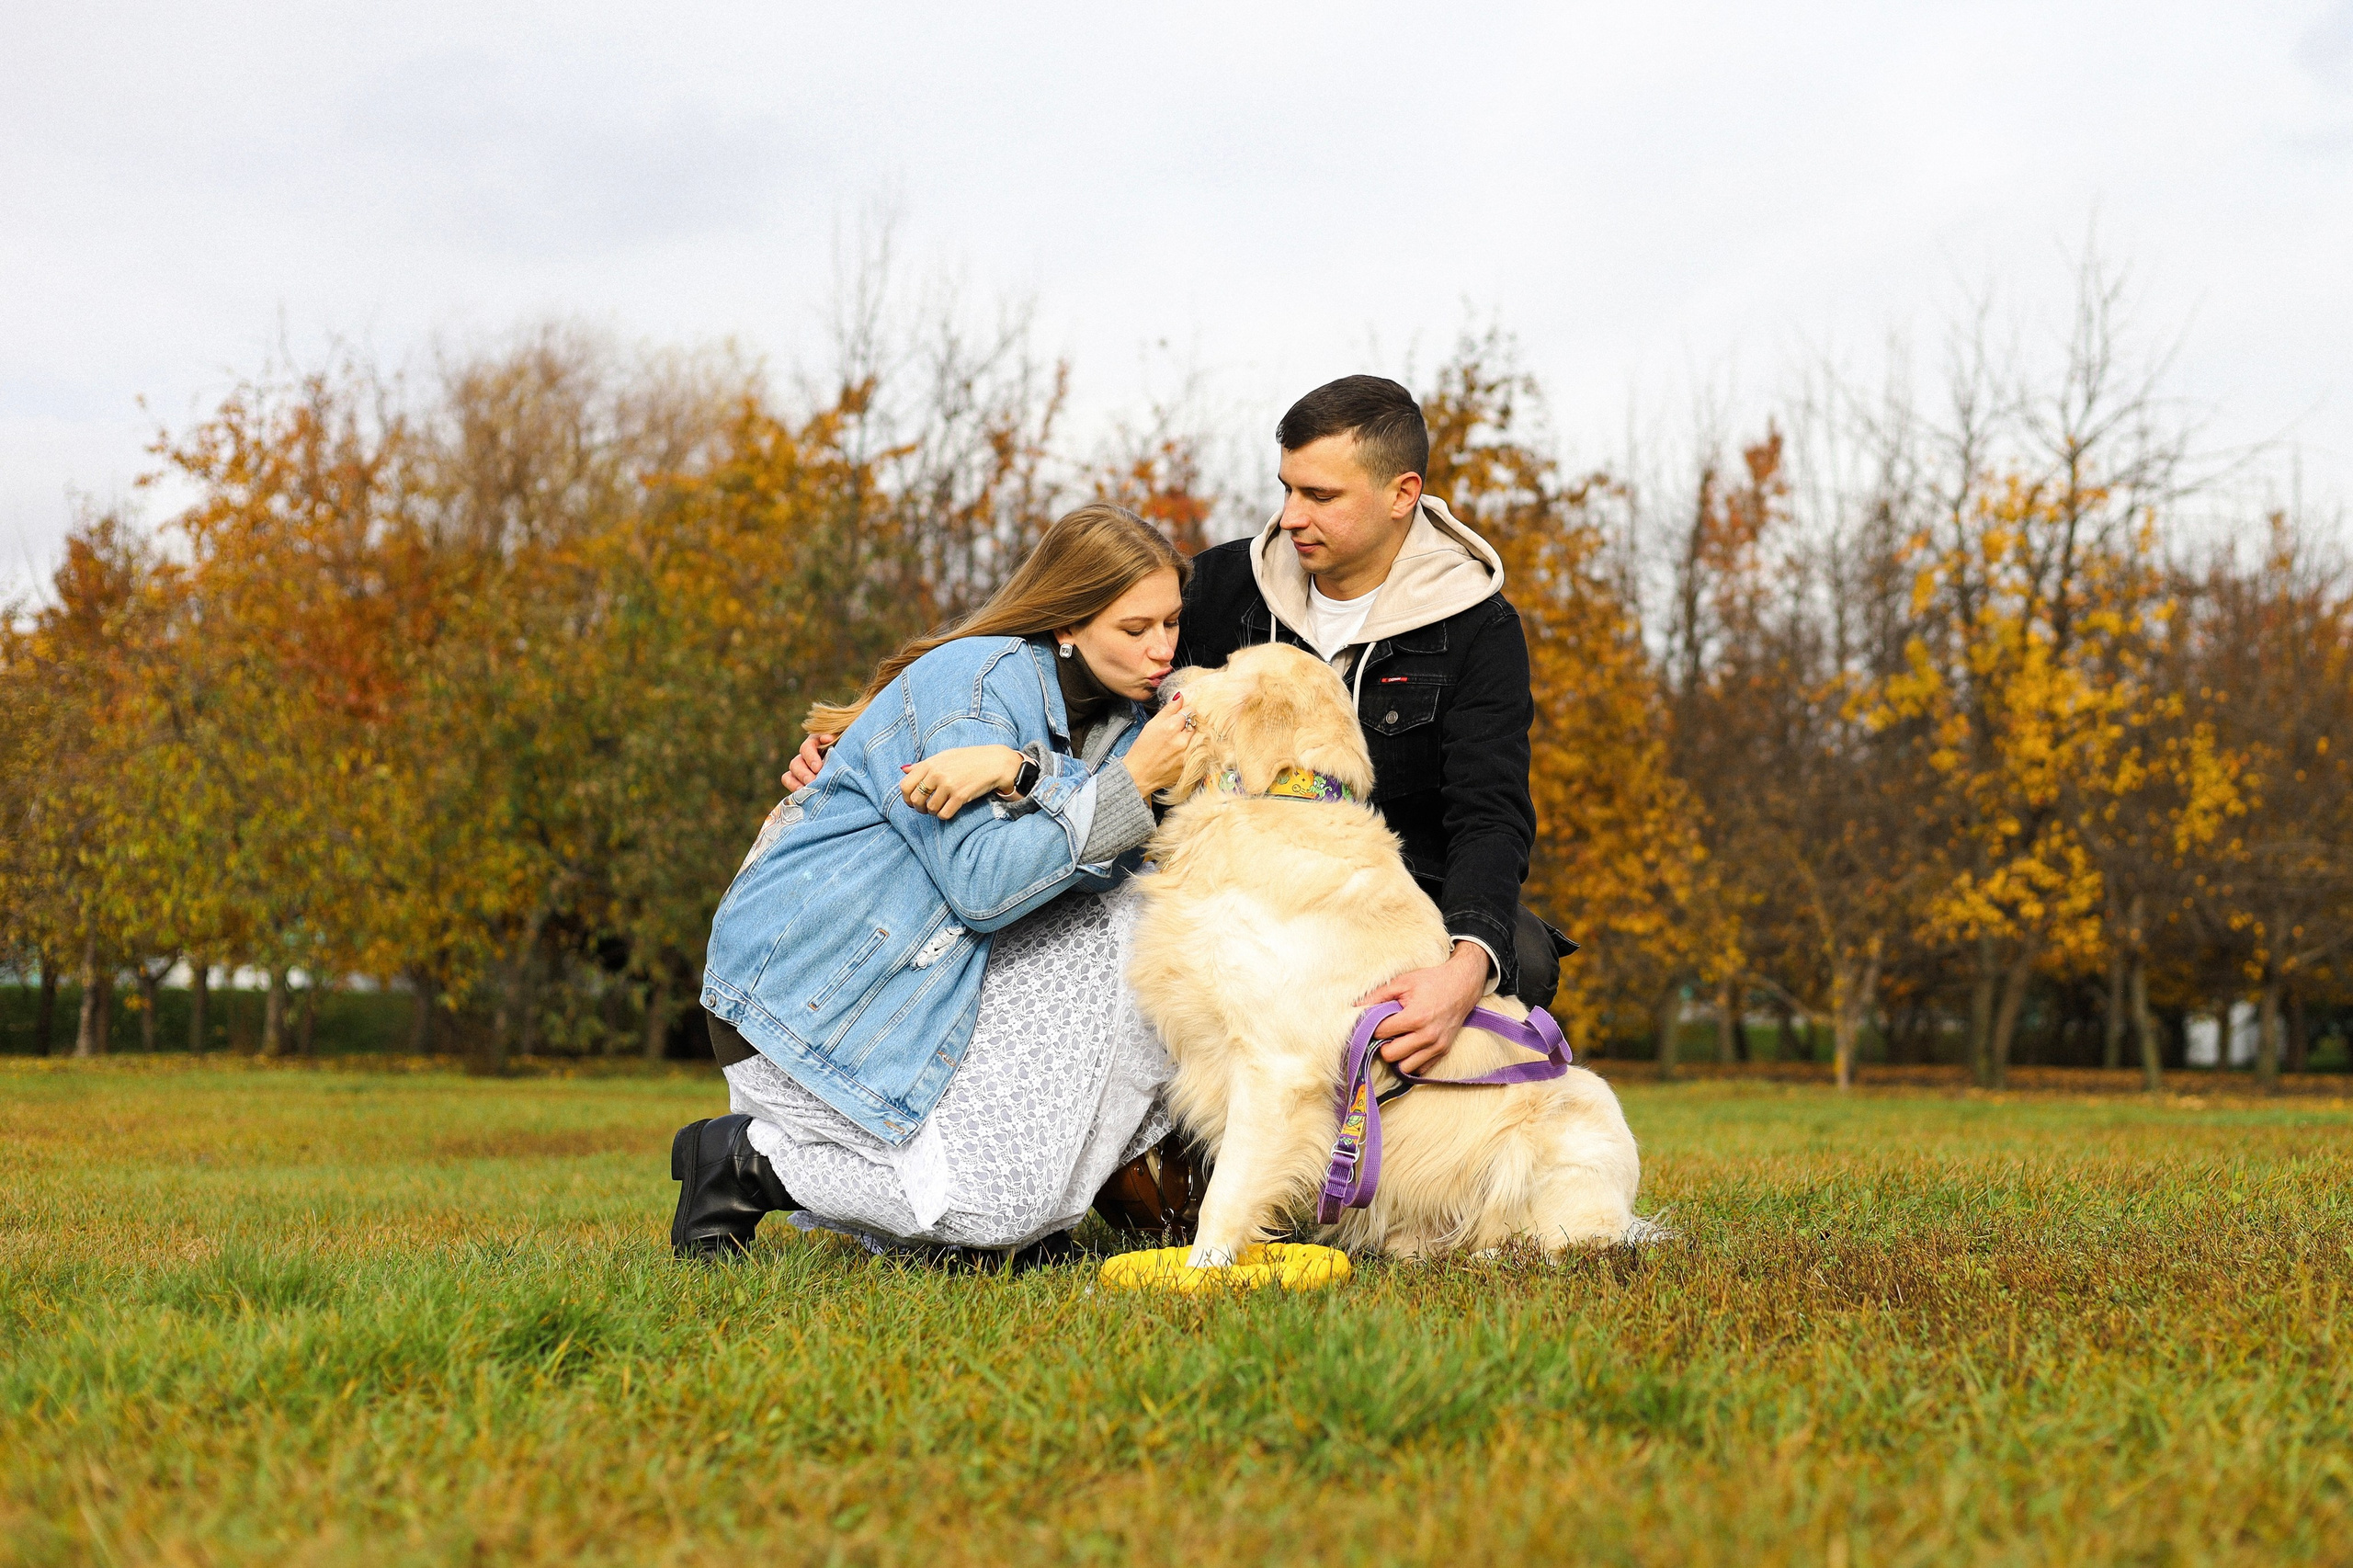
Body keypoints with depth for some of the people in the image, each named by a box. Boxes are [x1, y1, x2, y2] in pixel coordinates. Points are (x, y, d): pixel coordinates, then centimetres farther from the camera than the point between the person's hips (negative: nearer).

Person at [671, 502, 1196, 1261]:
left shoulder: (1116, 712, 6)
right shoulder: (977, 680, -19)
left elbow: (1115, 864, -12)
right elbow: (982, 885, -25)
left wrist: (1019, 771, -29)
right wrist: (1130, 783, -25)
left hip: (930, 974, 8)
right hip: (808, 992, -8)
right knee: (1000, 1205, -18)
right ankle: (743, 1157, -1)